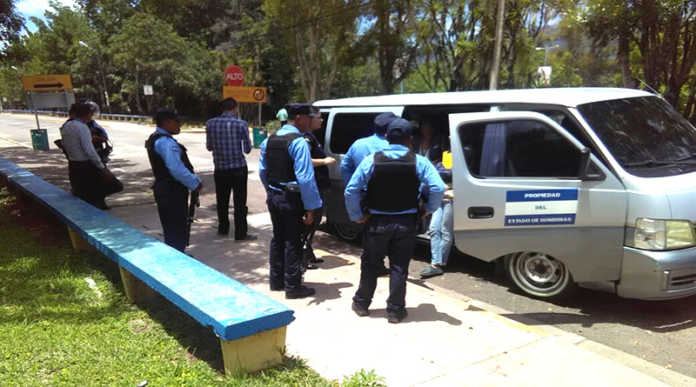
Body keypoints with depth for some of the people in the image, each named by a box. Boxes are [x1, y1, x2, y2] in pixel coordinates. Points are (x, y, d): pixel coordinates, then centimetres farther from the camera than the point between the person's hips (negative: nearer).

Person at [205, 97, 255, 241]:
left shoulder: (210, 123, -2)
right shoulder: (241, 124, -10)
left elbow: (209, 146, 8)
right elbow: (247, 149, -5)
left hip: (220, 168, 3)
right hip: (239, 168, -3)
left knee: (222, 200, 18)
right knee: (240, 202, 3)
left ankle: (223, 228, 30)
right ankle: (240, 233, 6)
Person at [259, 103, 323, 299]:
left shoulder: (269, 140, 7)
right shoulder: (299, 142, -18)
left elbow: (262, 170, 13)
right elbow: (305, 178, -22)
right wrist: (310, 207, -19)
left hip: (273, 197, 8)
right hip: (291, 200, -8)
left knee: (278, 238, 19)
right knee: (292, 242, 3)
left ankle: (276, 280, 31)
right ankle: (292, 286, 12)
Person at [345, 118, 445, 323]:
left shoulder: (371, 160, -6)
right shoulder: (419, 162, -6)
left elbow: (351, 190, -10)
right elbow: (438, 188, -15)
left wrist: (356, 215, 1)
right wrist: (428, 208, 1)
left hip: (377, 222, 0)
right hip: (405, 223, 0)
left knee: (370, 264, 17)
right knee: (399, 267, 11)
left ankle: (362, 303, 30)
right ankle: (395, 310, 16)